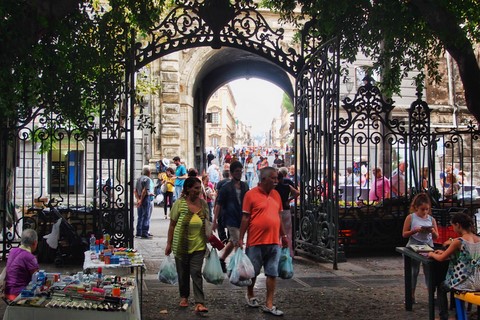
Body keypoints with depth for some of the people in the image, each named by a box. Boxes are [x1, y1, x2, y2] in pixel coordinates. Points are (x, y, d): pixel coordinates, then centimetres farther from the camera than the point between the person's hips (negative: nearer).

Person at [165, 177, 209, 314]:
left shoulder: (203, 203, 3)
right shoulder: (179, 203, -7)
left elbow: (206, 223, 14)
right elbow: (172, 225, -3)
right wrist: (169, 243, -3)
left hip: (198, 245, 1)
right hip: (181, 244, -1)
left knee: (196, 273, -6)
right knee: (183, 272, 12)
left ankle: (199, 303, -8)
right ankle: (184, 296, 32)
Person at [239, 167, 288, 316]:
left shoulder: (276, 194, 9)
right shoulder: (251, 194, -7)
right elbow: (245, 218, -7)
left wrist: (283, 235, 16)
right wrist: (241, 238, -8)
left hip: (274, 242, 5)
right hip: (256, 241, -4)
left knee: (272, 273, 4)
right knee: (253, 272, 11)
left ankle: (269, 304, 10)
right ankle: (250, 295, 34)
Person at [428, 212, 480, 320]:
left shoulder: (458, 241, -19)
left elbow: (441, 258, -10)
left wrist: (432, 254, 11)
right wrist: (445, 252, 20)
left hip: (465, 283, -6)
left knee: (441, 288, 24)